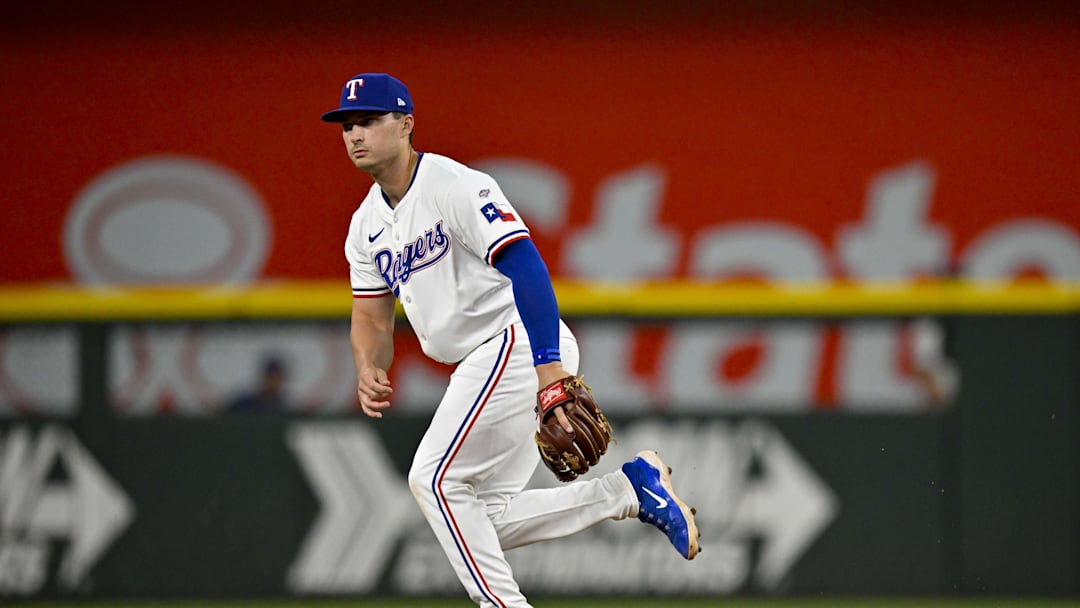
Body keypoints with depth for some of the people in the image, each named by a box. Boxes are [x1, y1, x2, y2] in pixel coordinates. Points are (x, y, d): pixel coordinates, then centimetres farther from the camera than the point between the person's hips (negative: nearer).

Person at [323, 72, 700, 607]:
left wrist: (550, 369, -35)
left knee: (435, 479, -15)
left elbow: (524, 266, -25)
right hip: (484, 364, 10)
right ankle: (629, 490, 9)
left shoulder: (455, 187, -14)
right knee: (481, 518, 7)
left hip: (521, 343, -10)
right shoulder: (367, 225, 13)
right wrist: (369, 372, -9)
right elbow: (371, 317, 15)